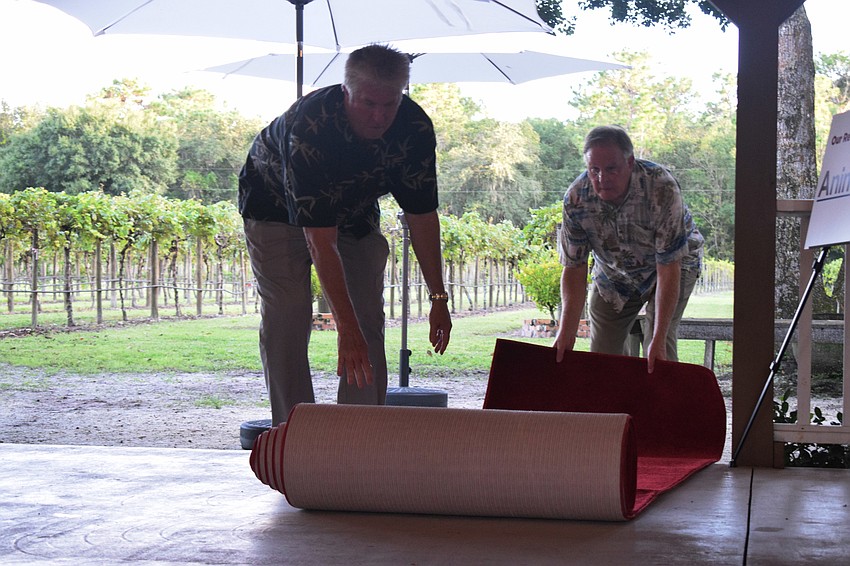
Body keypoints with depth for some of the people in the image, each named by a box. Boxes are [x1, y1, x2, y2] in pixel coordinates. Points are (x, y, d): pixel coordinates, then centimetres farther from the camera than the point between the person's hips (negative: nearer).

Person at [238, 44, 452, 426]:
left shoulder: (415, 129, -27)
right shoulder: (308, 128, -41)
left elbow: (421, 214, -14)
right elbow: (320, 240, -42)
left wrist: (438, 297, -16)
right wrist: (346, 327, -45)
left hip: (355, 209, 4)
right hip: (278, 205, -4)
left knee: (369, 321, -5)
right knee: (285, 322, -11)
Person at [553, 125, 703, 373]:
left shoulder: (663, 189, -37)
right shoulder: (576, 198, -27)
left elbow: (669, 269, -35)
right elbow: (574, 268, -20)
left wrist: (658, 339, -40)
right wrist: (566, 333, -30)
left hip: (674, 263, -3)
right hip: (613, 272, 3)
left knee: (658, 350, -19)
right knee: (603, 351, -2)